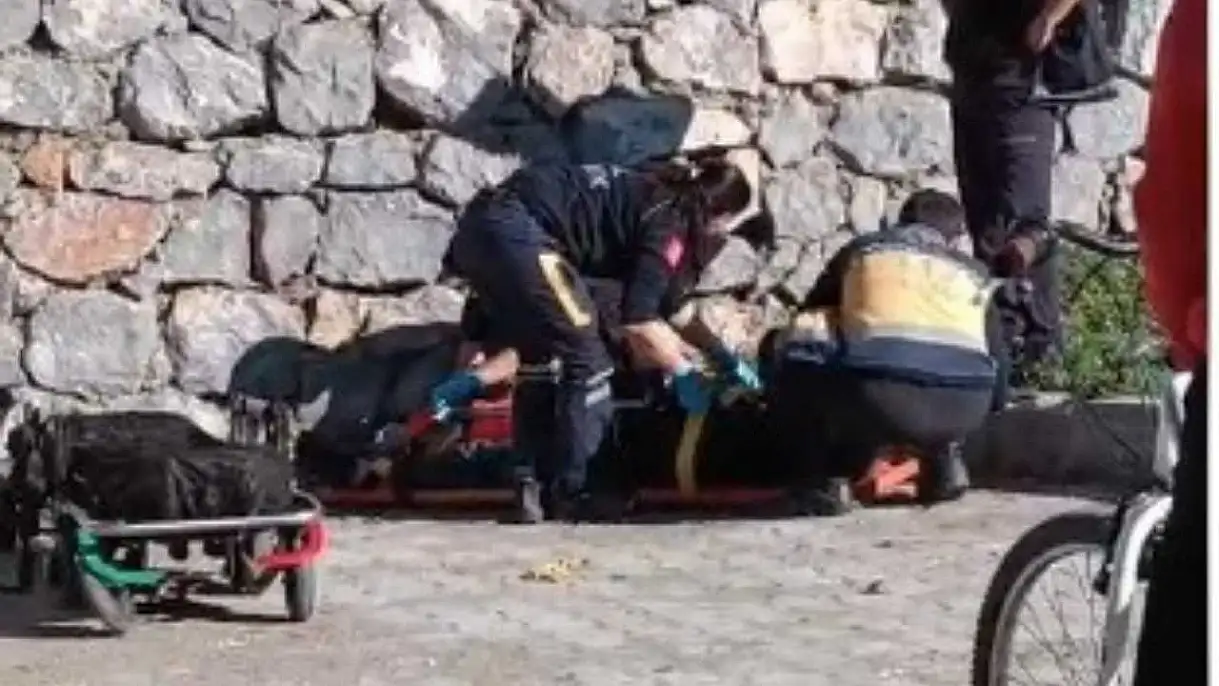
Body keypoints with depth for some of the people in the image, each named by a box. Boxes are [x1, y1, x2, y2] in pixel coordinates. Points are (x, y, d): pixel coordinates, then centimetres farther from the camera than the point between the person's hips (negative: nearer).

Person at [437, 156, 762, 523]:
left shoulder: (652, 198, 24)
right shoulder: (668, 222, -2)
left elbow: (656, 305, 32)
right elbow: (638, 322, -9)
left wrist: (721, 355, 33)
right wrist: (684, 373, 6)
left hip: (480, 226, 10)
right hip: (515, 233, -10)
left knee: (538, 359, 21)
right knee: (588, 362, 0)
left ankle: (535, 486, 23)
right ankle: (567, 494, 4)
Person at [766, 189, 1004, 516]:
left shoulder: (863, 249, 27)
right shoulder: (974, 271, 31)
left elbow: (808, 323, 37)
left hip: (877, 397, -3)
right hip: (962, 408, 3)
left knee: (787, 352, 21)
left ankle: (824, 483, 11)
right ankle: (942, 461, 27)